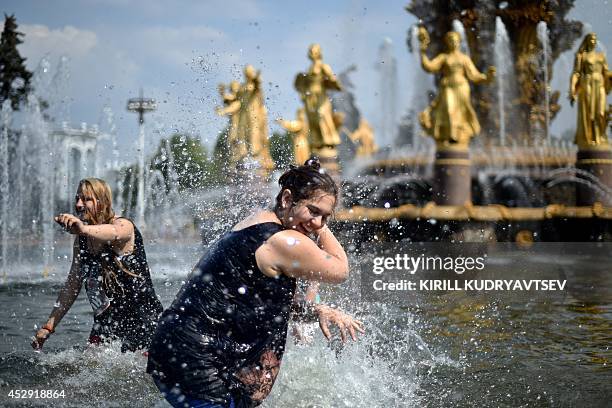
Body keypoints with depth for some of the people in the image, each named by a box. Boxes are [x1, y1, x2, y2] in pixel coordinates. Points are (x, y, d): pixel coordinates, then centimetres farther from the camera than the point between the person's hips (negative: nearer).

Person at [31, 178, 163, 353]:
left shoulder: (124, 225, -13)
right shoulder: (81, 240, 8)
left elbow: (114, 233, -39)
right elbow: (73, 283, 13)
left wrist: (83, 228, -61)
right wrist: (49, 326, 8)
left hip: (143, 317, -6)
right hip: (106, 321, 6)